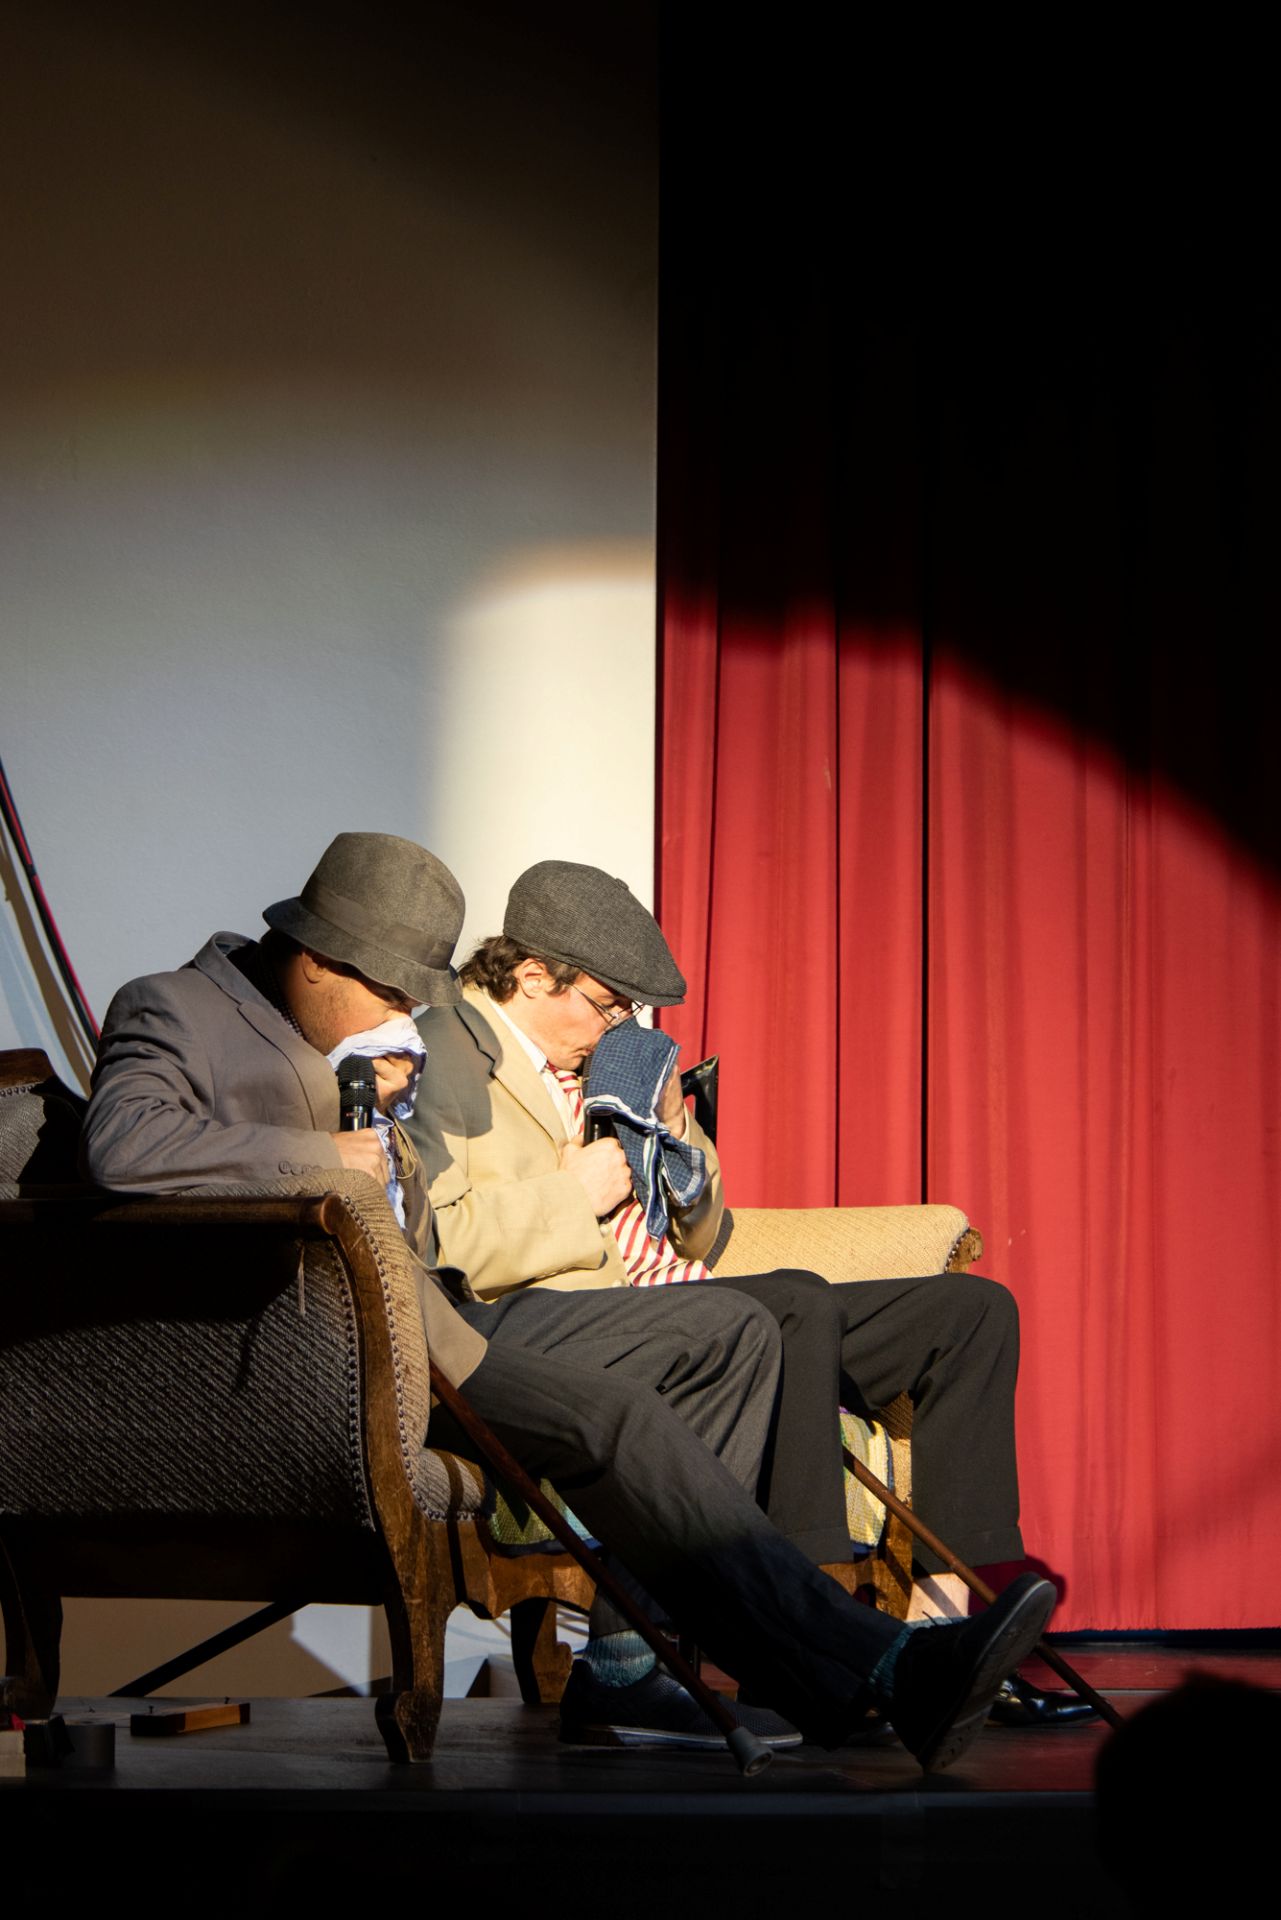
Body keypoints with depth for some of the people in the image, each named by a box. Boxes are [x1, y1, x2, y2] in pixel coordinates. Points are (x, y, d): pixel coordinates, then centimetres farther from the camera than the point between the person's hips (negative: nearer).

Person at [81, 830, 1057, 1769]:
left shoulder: (346, 1039, 23)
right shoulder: (171, 1013, -3)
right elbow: (122, 1147, -25)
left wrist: (387, 1123, 4)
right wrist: (326, 1153, -18)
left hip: (432, 1315, 10)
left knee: (728, 1330, 4)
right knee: (614, 1416, -29)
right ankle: (870, 1676, -29)